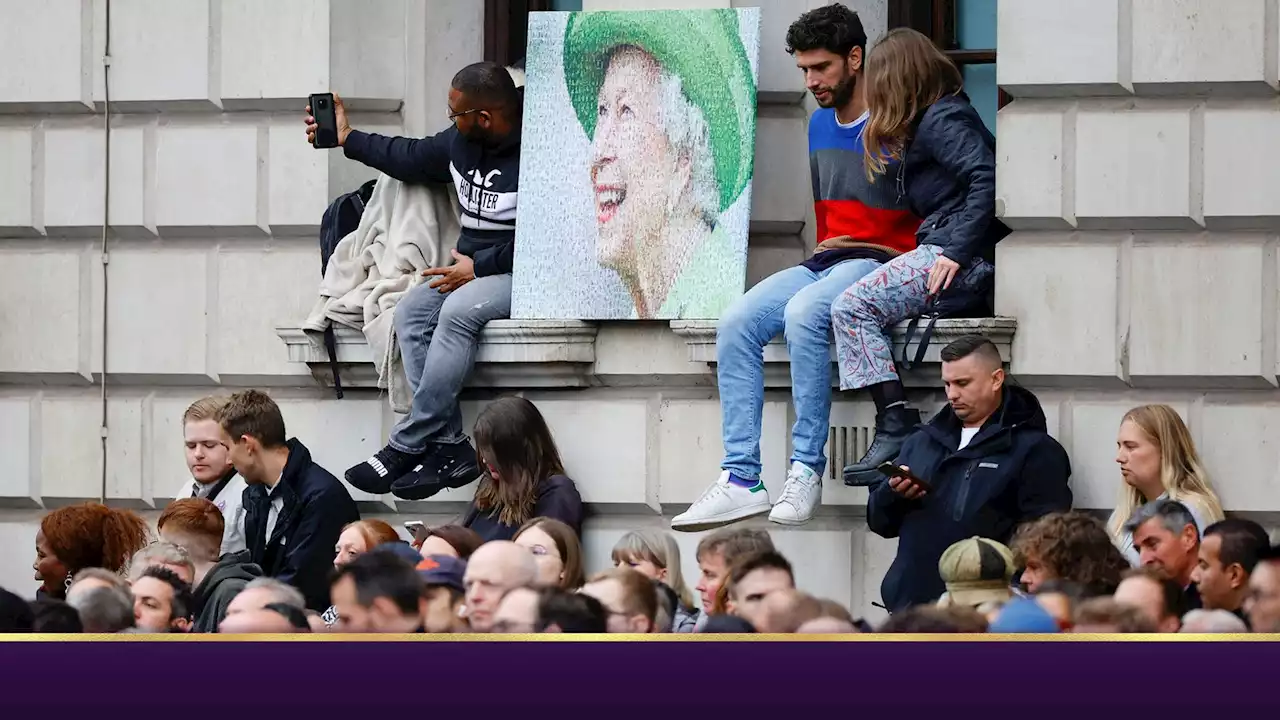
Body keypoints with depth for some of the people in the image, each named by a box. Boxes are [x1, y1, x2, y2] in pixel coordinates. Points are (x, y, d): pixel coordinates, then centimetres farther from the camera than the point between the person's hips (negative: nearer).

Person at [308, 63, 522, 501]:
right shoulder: (462, 141, 6)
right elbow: (414, 159, 26)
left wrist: (479, 267, -19)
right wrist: (348, 139, 28)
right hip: (474, 268, 9)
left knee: (457, 311, -32)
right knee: (411, 312, -13)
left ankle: (405, 448, -28)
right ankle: (449, 445, -20)